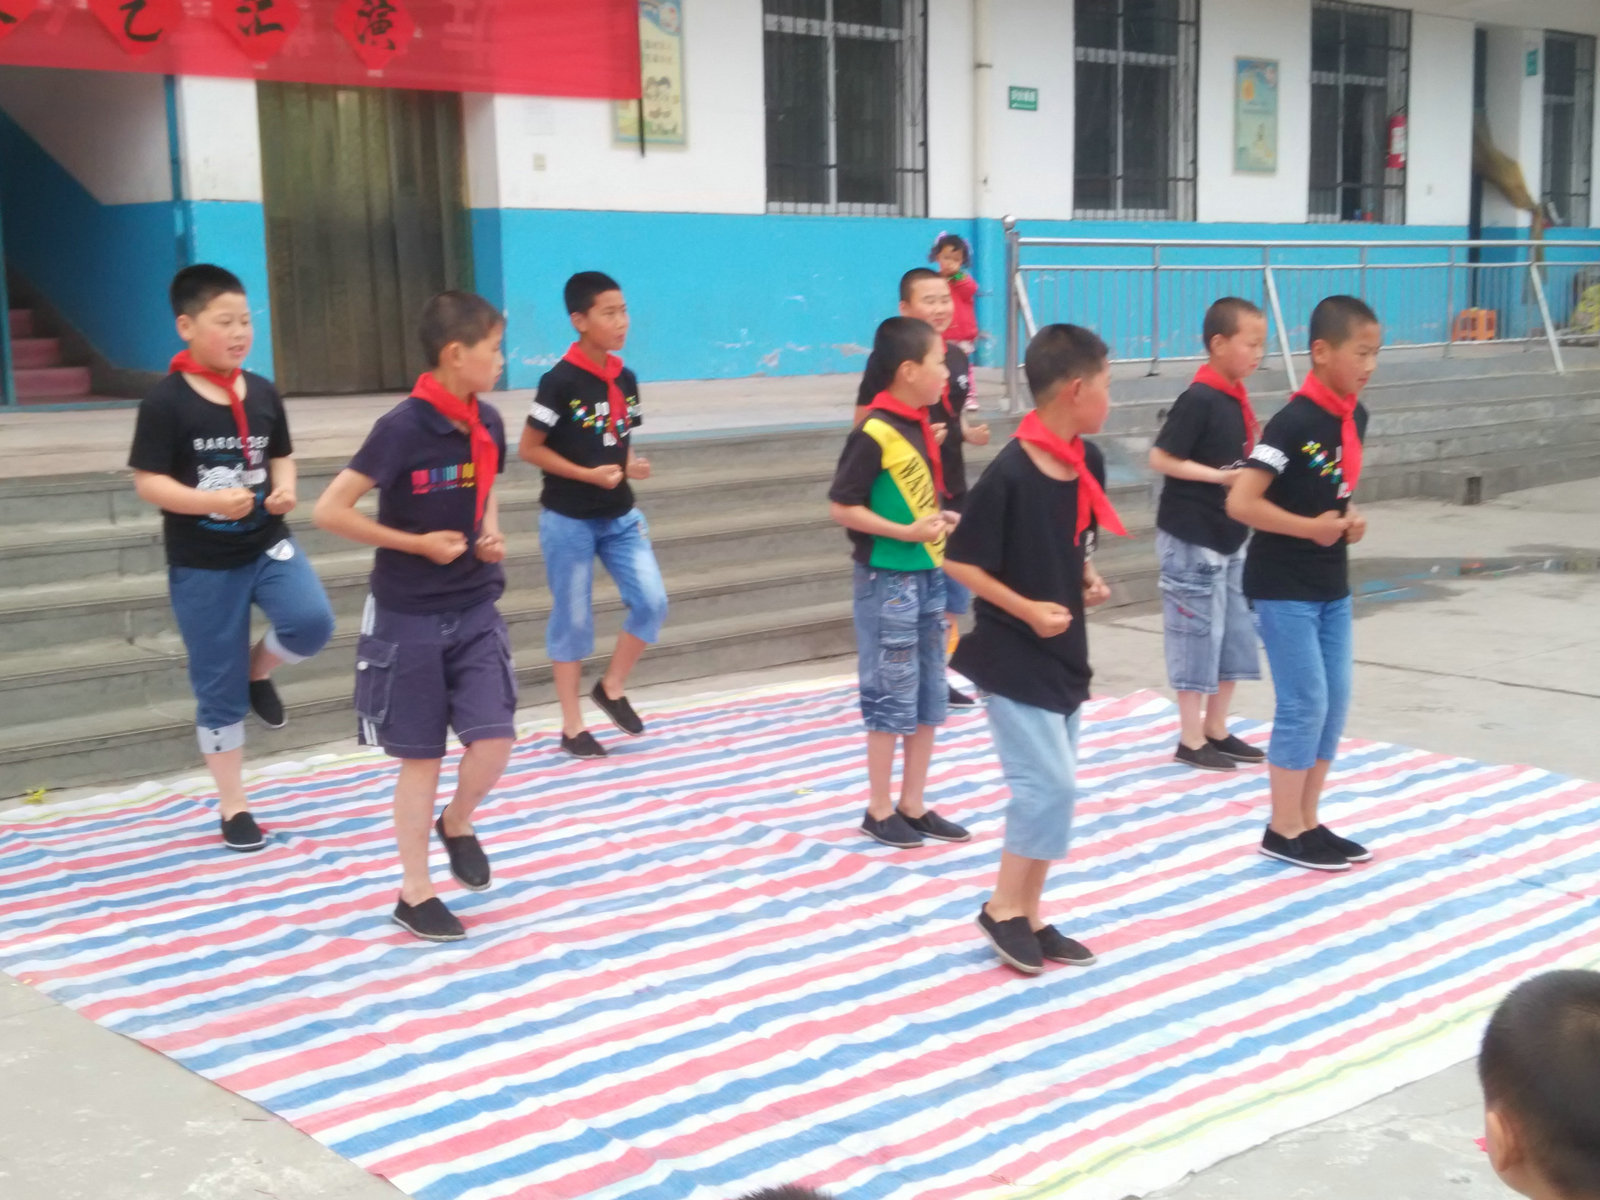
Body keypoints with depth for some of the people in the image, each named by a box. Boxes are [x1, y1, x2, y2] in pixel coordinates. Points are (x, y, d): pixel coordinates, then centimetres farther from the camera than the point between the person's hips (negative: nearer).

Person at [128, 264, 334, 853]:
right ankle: (233, 805, 21)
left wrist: (285, 488, -9)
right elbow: (147, 482, -14)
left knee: (312, 623, -24)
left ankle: (259, 669, 12)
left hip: (267, 544, 4)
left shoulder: (263, 393, 1)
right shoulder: (166, 401, -13)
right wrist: (211, 500, -28)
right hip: (201, 564, -3)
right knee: (218, 690, 4)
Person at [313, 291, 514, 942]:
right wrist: (421, 543, -15)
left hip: (475, 609, 5)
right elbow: (329, 511, -19)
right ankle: (415, 893, 18)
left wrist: (491, 534, 0)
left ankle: (457, 822, 27)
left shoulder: (488, 422, 0)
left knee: (493, 738, -5)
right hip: (411, 617, -5)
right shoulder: (403, 428, -19)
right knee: (421, 757, 3)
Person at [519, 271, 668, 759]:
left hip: (619, 515, 6)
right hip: (568, 519, -5)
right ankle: (572, 726, 17)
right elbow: (530, 448, -13)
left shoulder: (625, 379, 2)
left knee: (652, 601, -4)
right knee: (572, 620, 5)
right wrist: (588, 475, -20)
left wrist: (632, 465, -7)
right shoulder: (560, 382, -17)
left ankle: (612, 687, 19)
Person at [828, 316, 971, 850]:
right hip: (887, 579, -8)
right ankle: (879, 810, 14)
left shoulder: (921, 427, 8)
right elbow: (841, 506, -17)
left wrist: (940, 519, 2)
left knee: (929, 696, 13)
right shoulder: (875, 434, -18)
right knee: (891, 697, 1)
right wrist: (907, 533, -20)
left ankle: (913, 805, 23)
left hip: (928, 574, 8)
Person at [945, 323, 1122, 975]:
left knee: (1052, 786, 12)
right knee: (1049, 784, -9)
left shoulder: (1088, 461, 3)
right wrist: (1026, 609, -20)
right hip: (1012, 656, -8)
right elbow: (959, 562, -16)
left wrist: (1090, 581, 0)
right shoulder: (1008, 474, -21)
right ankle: (1003, 909, 8)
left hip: (1064, 652, 8)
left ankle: (1027, 915, 23)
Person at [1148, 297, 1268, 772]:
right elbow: (1160, 459, -20)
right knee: (1198, 636, -1)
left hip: (1229, 538, 9)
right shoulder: (1199, 399, -18)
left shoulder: (1237, 398, 7)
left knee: (1235, 636, 13)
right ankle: (1191, 741, 10)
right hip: (1191, 539, -9)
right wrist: (1220, 476, -23)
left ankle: (1216, 731, 25)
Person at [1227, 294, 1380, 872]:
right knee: (1304, 703, -4)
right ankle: (1284, 831, 9)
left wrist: (1351, 516, 0)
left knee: (1335, 701, 10)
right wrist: (1311, 527, -20)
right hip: (1283, 586, -8)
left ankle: (1308, 821, 21)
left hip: (1331, 584, 8)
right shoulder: (1294, 422, -20)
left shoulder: (1354, 416, 4)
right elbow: (1240, 503, -25)